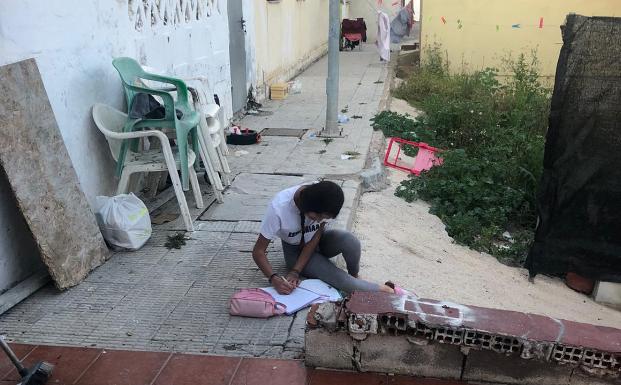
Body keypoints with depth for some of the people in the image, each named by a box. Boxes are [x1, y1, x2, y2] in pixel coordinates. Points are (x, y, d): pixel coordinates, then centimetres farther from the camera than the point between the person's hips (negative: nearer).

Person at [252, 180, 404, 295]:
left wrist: (295, 271, -27)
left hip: (317, 241, 3)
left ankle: (354, 277, -8)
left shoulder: (323, 207, -25)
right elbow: (258, 251, -27)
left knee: (349, 240, -33)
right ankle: (385, 291, -13)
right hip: (295, 250, -2)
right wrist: (274, 279, -42)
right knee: (336, 277, -27)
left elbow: (314, 239, -16)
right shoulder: (278, 208, -34)